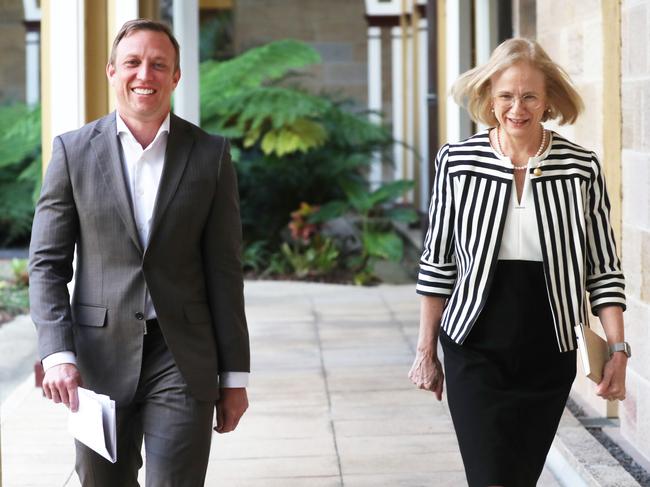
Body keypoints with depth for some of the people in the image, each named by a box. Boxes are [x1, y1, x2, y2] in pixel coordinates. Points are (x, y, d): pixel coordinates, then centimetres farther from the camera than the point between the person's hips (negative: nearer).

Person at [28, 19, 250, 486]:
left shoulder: (210, 154, 3)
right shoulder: (73, 150, 3)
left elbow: (225, 271, 4)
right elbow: (47, 263, 3)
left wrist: (235, 375, 2)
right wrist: (57, 354, -10)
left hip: (182, 360, -1)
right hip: (99, 357, 1)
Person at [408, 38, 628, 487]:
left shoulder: (582, 169, -2)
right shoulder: (457, 163, -2)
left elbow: (604, 271, 3)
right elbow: (437, 264, 5)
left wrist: (619, 349, -6)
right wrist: (426, 351, 7)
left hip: (549, 356, 1)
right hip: (475, 353, -1)